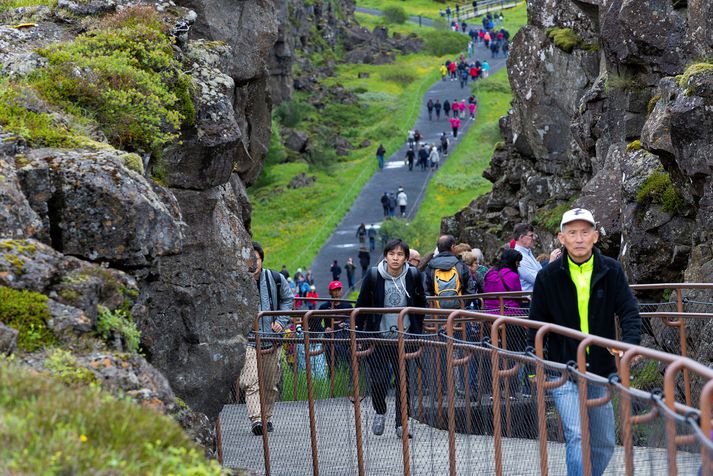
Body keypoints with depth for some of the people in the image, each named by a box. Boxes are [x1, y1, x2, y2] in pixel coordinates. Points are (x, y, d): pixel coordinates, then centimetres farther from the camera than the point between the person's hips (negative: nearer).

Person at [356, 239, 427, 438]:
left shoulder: (413, 276, -4)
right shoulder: (373, 276, -8)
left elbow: (421, 304, 11)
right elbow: (362, 305, 2)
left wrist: (417, 330, 10)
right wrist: (358, 333, 2)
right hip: (378, 337, -1)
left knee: (404, 380, 2)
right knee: (379, 380, -4)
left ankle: (402, 424, 11)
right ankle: (380, 412, 24)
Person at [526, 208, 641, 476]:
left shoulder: (611, 271, -2)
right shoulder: (548, 276, -5)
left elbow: (629, 311, -6)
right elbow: (537, 323, 4)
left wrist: (629, 343, -25)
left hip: (601, 370, 3)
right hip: (564, 370, -3)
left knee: (604, 443, 11)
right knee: (577, 436, -17)